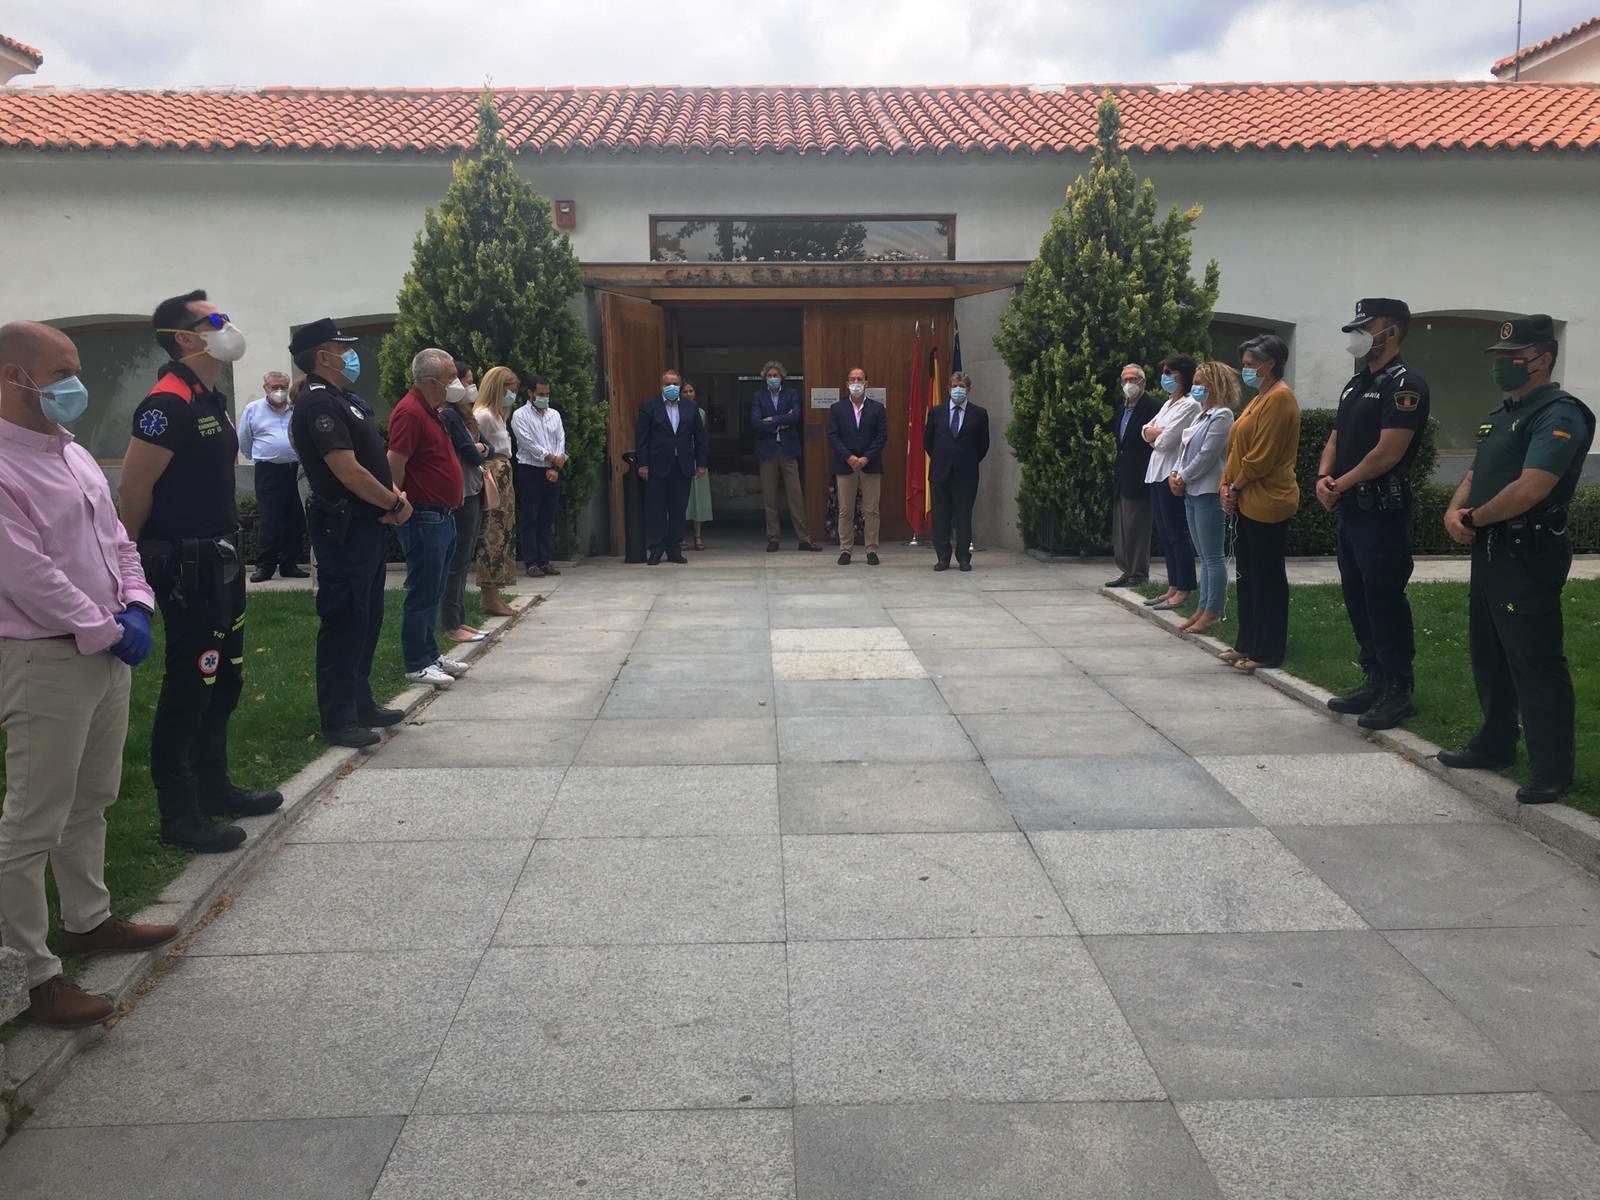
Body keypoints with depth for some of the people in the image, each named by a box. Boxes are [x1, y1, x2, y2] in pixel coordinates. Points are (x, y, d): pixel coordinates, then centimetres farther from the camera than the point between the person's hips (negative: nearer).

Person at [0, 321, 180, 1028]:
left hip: (108, 650, 9)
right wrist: (107, 631, -15)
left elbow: (116, 539, 15)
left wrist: (135, 607, 0)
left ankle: (87, 919, 38)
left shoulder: (73, 454, 12)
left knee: (91, 800, 22)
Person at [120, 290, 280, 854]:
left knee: (224, 679, 17)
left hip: (220, 559, 10)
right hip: (185, 566, -10)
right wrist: (143, 555, -4)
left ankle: (214, 787, 31)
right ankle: (178, 814, 7)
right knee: (189, 686, -3)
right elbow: (133, 488, -18)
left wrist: (227, 542, 19)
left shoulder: (213, 400, 13)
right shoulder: (168, 402, -18)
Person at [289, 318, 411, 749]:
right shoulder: (318, 403, -16)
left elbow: (374, 457, 19)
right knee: (343, 622, -4)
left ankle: (361, 704, 28)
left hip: (370, 524, 10)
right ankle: (339, 720, 4)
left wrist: (394, 494, 1)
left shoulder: (344, 399, 16)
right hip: (344, 528, -10)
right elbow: (348, 471, -23)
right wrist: (396, 504, -11)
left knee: (367, 618, 16)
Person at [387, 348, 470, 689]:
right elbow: (394, 464, -22)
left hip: (442, 517, 10)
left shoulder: (432, 411, 15)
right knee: (422, 594, -3)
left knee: (432, 593, 16)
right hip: (424, 517, -10)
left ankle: (430, 654, 25)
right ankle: (417, 664, 4)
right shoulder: (410, 412, -17)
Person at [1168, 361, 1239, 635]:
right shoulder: (1202, 415, 18)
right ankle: (1203, 608, 18)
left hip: (1209, 493, -9)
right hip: (1192, 492, 9)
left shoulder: (1222, 416, -11)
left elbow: (1206, 456, -17)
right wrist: (1174, 474, 1)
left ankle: (1213, 612, 0)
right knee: (1204, 556, 13)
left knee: (1213, 556, -4)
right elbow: (1185, 449, 17)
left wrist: (1183, 478, -9)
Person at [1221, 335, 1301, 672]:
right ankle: (1247, 644, 22)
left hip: (1266, 502, -10)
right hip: (1246, 501, 10)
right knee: (1248, 575, 14)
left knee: (1267, 578, -2)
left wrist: (1236, 487, -10)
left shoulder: (1279, 398, -14)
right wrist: (1227, 486, 5)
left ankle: (1268, 652, 5)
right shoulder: (1260, 398, 17)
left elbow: (1262, 456, -20)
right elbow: (1237, 448, 17)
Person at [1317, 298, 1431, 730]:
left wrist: (1342, 484, -9)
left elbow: (1388, 452, -19)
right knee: (1358, 598, 13)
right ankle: (1374, 681, 23)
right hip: (1351, 511, 9)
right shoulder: (1355, 385, 17)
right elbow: (1335, 440, 17)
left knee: (1385, 601, -5)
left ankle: (1397, 691, 4)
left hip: (1383, 512, -9)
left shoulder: (1404, 384, -12)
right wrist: (1324, 477, -2)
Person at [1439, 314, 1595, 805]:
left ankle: (1553, 770, 4)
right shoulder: (1503, 414, 17)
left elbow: (1530, 489, -26)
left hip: (1529, 556, -10)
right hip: (1490, 550, 10)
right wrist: (1455, 510, -2)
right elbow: (1476, 475, 19)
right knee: (1488, 654, 18)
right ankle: (1495, 744, 32)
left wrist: (1477, 518, -10)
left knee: (1535, 662, -5)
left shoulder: (1559, 414, -15)